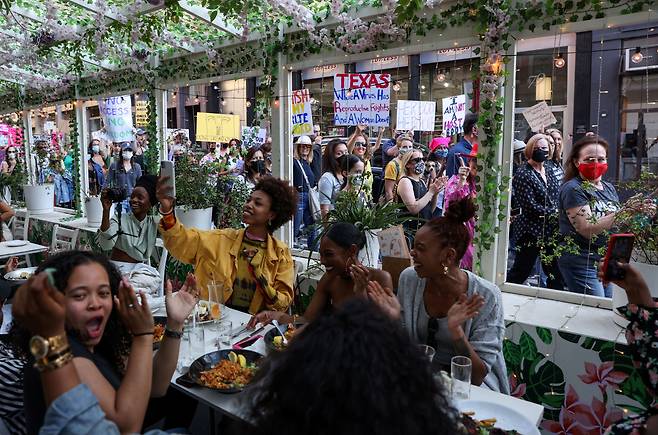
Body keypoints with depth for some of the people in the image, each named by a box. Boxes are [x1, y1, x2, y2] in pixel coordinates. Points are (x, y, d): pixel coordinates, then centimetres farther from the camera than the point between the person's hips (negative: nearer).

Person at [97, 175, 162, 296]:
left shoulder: (155, 222, 8)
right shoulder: (120, 219, -1)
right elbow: (105, 245, -17)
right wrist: (106, 210, -23)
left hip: (141, 269, 3)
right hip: (117, 268, -3)